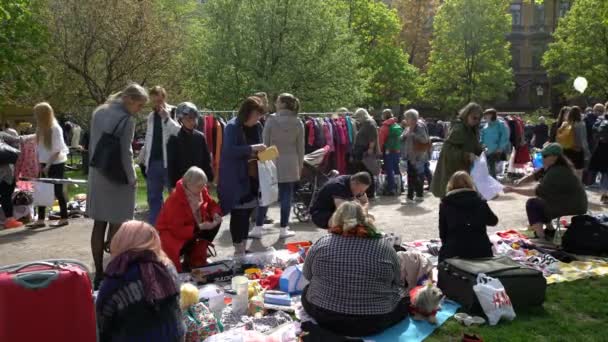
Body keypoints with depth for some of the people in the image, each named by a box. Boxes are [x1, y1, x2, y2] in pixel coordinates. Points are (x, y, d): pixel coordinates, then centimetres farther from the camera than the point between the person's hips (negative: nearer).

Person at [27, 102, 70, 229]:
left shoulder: (55, 128, -16)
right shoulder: (40, 128, 4)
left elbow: (57, 150, -16)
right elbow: (39, 148, 8)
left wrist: (48, 165, -16)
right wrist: (40, 164, 3)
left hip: (56, 163, -7)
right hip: (45, 163, 7)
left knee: (58, 190, 0)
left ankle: (64, 218, 11)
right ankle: (40, 220, 9)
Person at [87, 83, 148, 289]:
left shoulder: (98, 112, 8)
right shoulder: (126, 119, -16)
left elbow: (91, 145, 12)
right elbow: (125, 154, -16)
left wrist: (96, 168, 18)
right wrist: (132, 179, -4)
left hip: (97, 178, 7)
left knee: (98, 226, 10)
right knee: (116, 228, 0)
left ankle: (99, 274, 18)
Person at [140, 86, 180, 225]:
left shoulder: (174, 113, -3)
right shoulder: (151, 116, 15)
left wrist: (167, 118, -19)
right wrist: (143, 157, 17)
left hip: (168, 162, -6)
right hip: (152, 162, 6)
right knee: (153, 197, 11)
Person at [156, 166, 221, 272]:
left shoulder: (201, 191, -10)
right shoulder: (175, 199, -29)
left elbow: (212, 204, 5)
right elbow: (177, 229, -30)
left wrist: (216, 214, -19)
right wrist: (200, 227, -38)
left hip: (195, 228, 8)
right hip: (171, 233, -8)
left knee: (216, 222, -7)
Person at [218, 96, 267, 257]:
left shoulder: (257, 127, 8)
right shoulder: (232, 127, -12)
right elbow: (229, 150, -23)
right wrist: (252, 148, -25)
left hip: (252, 177, 7)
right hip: (235, 179, -6)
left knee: (247, 212, 10)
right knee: (238, 214, -1)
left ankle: (243, 247, 21)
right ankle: (238, 249, 8)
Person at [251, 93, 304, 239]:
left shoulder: (271, 119, -5)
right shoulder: (298, 122, 1)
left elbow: (265, 142, -2)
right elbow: (300, 146, 4)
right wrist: (300, 165, 12)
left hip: (272, 162, -1)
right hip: (290, 164, 1)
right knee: (286, 196, 5)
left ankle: (258, 228, 9)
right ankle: (284, 229, 9)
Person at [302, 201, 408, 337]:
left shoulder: (321, 243, -6)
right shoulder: (384, 247, -7)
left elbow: (307, 275, 8)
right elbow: (397, 282, 5)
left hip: (325, 318, 1)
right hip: (375, 322, 0)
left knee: (307, 290, 28)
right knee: (404, 301, 24)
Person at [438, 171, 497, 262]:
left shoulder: (445, 204, 1)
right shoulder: (480, 201, 6)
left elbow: (442, 233, 7)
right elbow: (493, 221, 23)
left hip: (453, 254, -2)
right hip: (481, 252, 3)